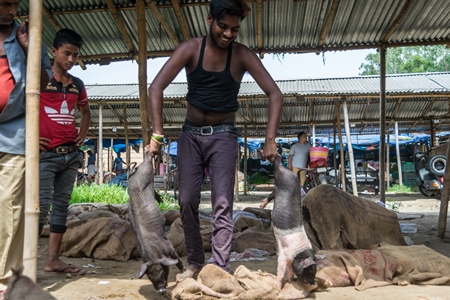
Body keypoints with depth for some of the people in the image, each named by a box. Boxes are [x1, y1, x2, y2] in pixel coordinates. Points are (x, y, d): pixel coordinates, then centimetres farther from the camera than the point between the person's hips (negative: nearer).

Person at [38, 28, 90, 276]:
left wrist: (82, 135, 13)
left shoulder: (77, 84, 13)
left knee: (62, 204, 6)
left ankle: (53, 259, 13)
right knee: (42, 205, -9)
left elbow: (85, 111, 28)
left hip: (71, 154, 6)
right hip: (46, 154, -6)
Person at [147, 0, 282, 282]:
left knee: (222, 203, -10)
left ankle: (221, 269, -4)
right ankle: (195, 262, 18)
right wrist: (157, 134, -23)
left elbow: (275, 94, -12)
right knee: (187, 201, 2)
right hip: (191, 134, 2)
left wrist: (270, 140, -22)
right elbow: (157, 87, -14)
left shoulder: (242, 55, -8)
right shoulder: (191, 49, -7)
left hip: (223, 135, -1)